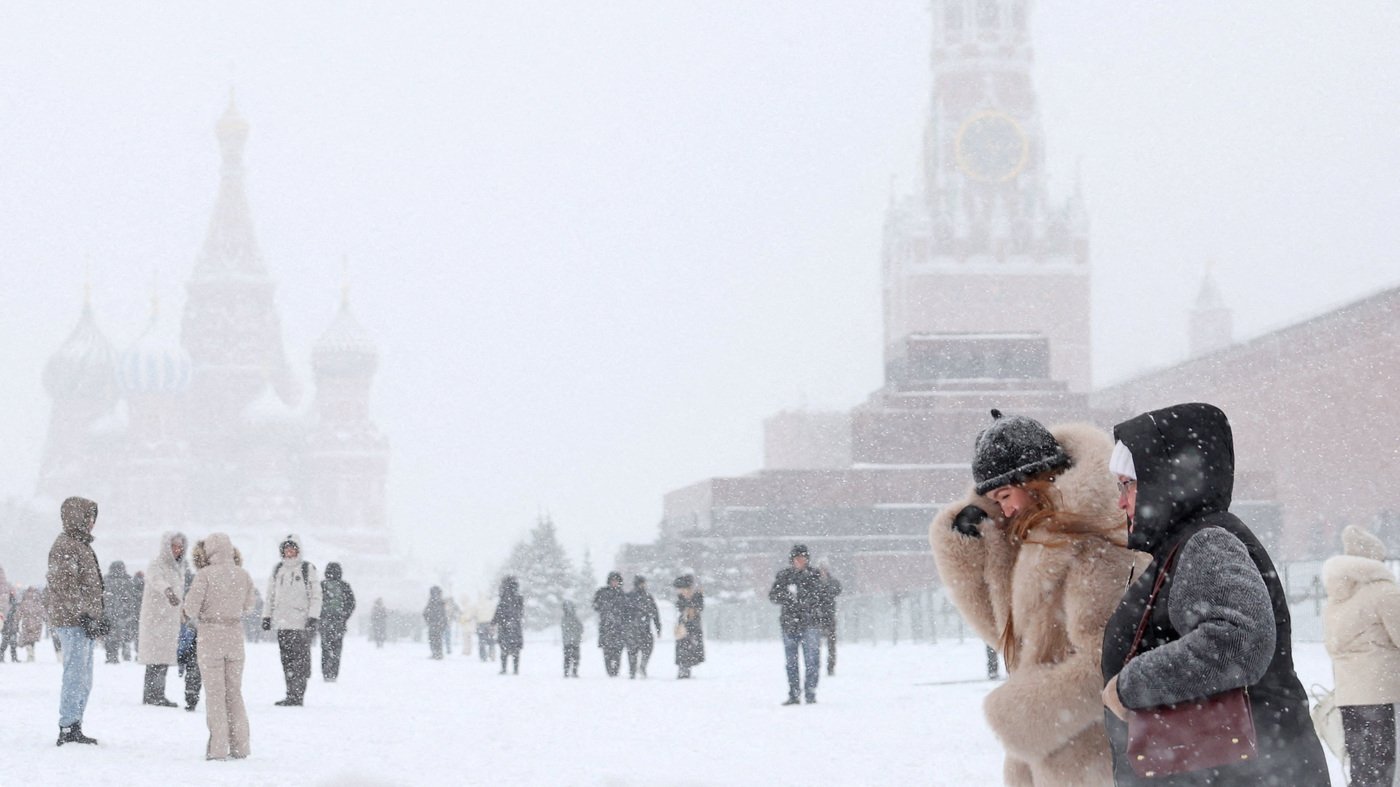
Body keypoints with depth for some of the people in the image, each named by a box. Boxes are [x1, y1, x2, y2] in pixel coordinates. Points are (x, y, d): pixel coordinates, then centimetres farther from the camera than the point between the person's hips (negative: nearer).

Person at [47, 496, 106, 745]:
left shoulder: (80, 545, 19)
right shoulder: (65, 546, -12)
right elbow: (67, 587, -20)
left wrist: (95, 617, 22)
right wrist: (88, 616, -22)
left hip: (82, 623, 10)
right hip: (73, 622, -10)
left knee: (83, 681, 13)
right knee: (75, 678, -9)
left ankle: (73, 728, 17)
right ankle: (68, 729, -8)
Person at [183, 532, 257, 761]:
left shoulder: (205, 574, -12)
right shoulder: (243, 575, 1)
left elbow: (191, 606, -12)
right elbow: (248, 606, 9)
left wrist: (198, 620, 7)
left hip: (210, 635, -4)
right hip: (235, 634, 4)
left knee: (215, 693, 2)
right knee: (234, 692, 13)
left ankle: (218, 748, 0)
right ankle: (240, 746, 14)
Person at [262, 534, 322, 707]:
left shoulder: (307, 569, 1)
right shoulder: (278, 569, 16)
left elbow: (316, 595, -2)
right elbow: (270, 595, 21)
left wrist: (313, 617, -10)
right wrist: (267, 615, 15)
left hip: (301, 623, -5)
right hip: (281, 622, 5)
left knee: (300, 660, -8)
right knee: (286, 660, 6)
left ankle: (297, 695, -7)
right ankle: (290, 694, 10)